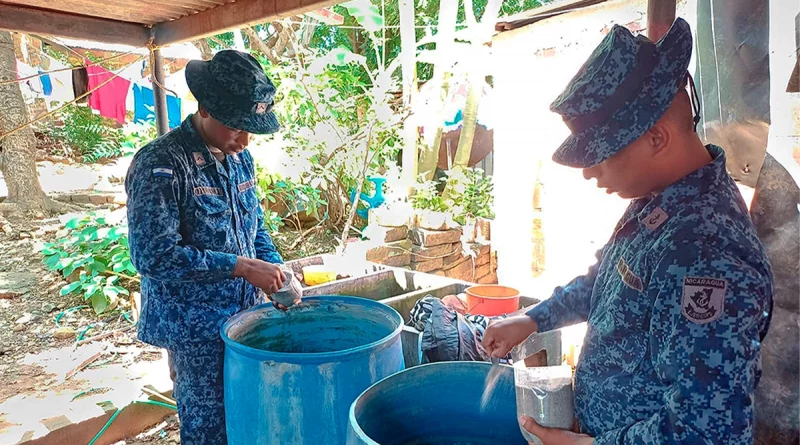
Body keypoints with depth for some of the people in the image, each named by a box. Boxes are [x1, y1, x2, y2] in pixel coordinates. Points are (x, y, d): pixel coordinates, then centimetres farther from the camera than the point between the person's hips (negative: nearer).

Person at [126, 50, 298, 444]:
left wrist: (275, 270, -1)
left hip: (243, 317, 7)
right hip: (195, 328, -6)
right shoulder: (160, 164, -18)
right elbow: (153, 254, -23)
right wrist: (241, 266, -24)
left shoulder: (239, 157, 5)